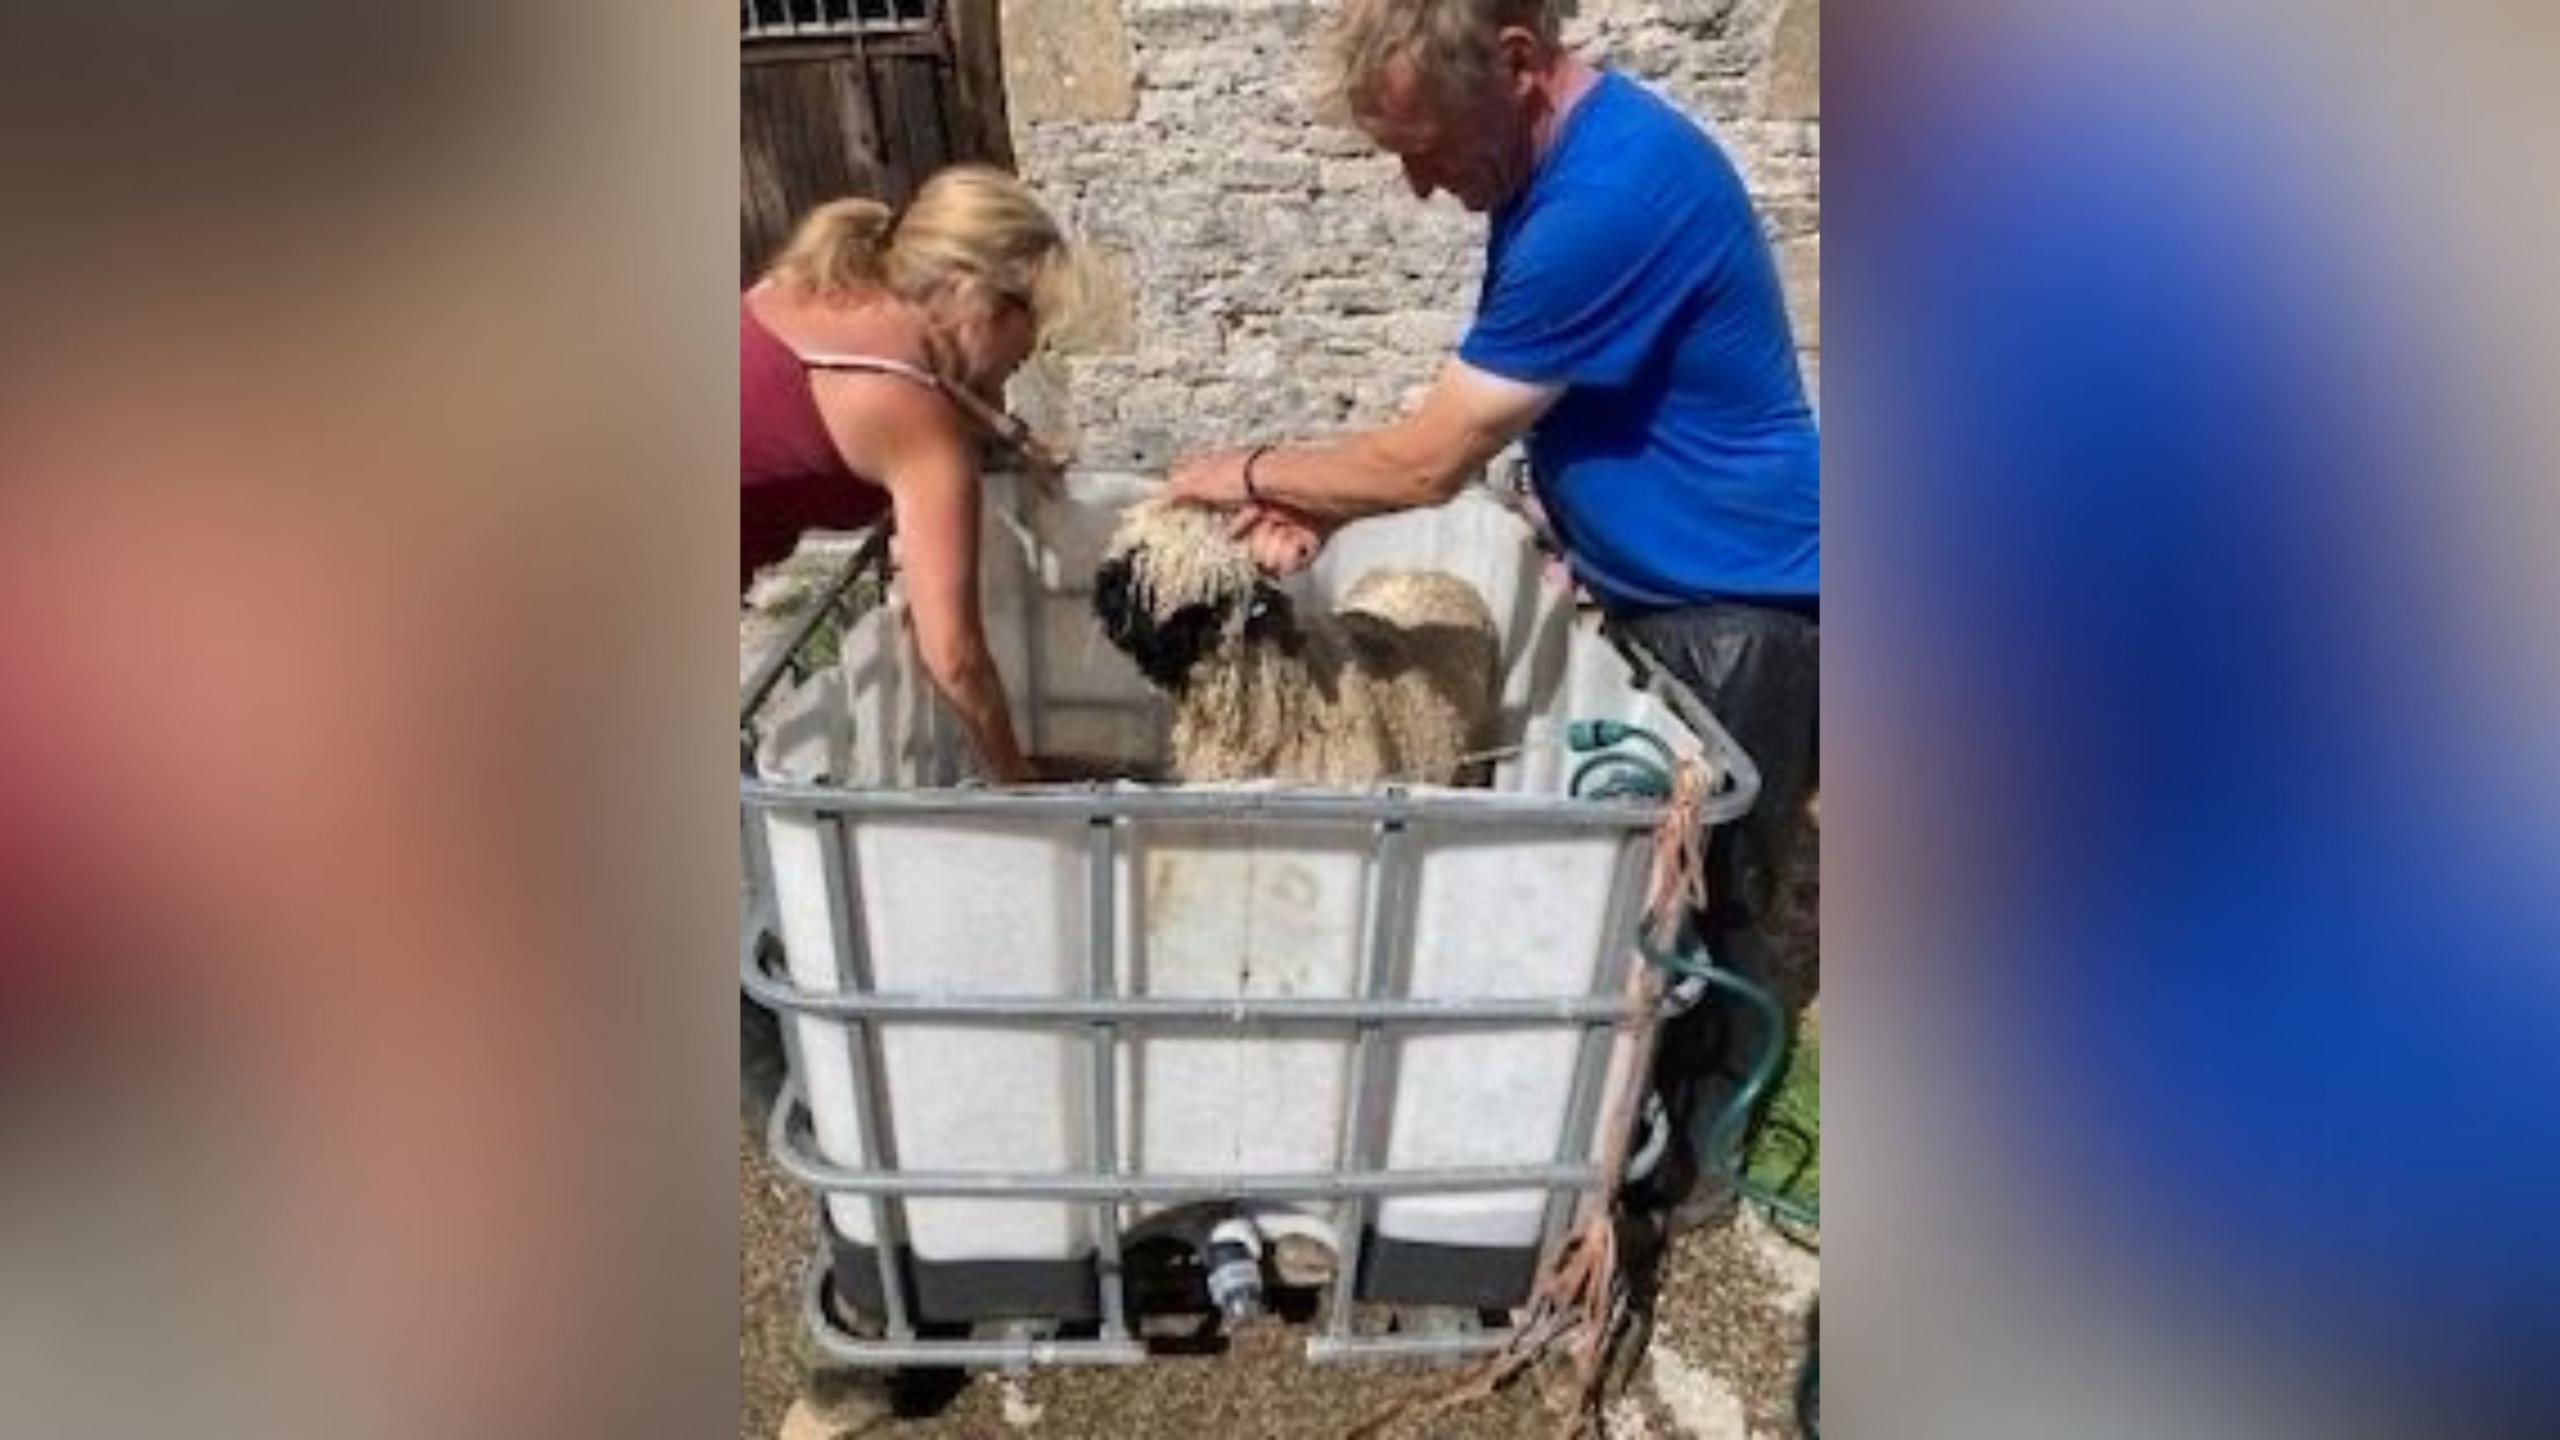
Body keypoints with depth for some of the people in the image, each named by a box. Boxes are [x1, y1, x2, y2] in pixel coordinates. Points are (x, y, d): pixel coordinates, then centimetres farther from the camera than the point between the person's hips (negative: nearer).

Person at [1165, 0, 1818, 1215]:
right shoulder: (1556, 163, 3)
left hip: (1737, 603, -9)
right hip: (1646, 586, 9)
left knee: (1698, 900, 7)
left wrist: (1254, 472, -10)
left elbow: (1433, 462, -25)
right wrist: (1323, 499, -6)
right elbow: (1474, 418, 7)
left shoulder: (1614, 192, -29)